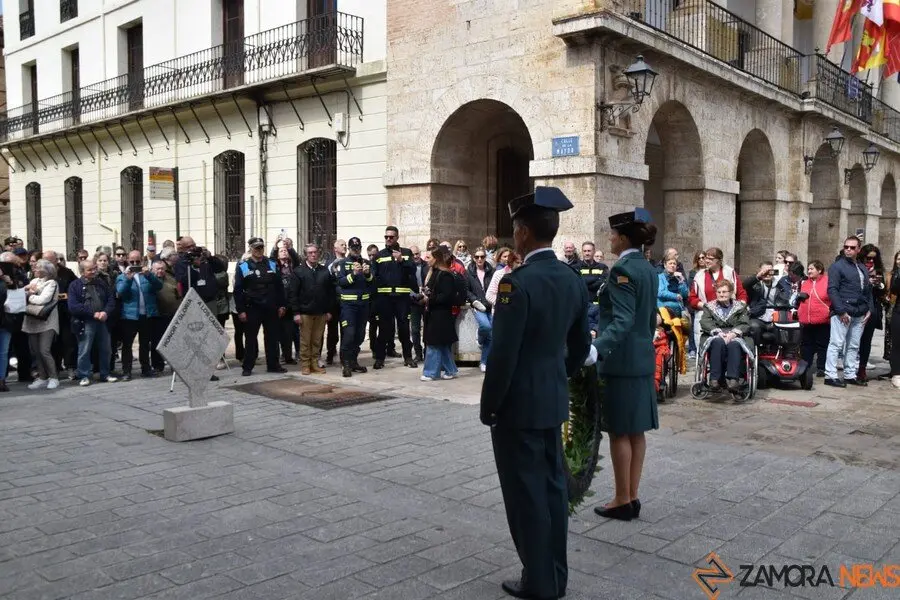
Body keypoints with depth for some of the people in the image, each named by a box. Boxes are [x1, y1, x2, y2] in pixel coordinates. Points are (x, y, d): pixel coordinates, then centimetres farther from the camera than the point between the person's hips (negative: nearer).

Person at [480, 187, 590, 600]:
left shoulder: (517, 282, -21)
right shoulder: (573, 280, 4)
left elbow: (503, 355, -20)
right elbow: (580, 347, 12)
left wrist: (488, 406, -9)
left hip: (518, 404, -8)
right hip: (554, 401, 8)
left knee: (526, 494, 4)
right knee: (552, 488, 15)